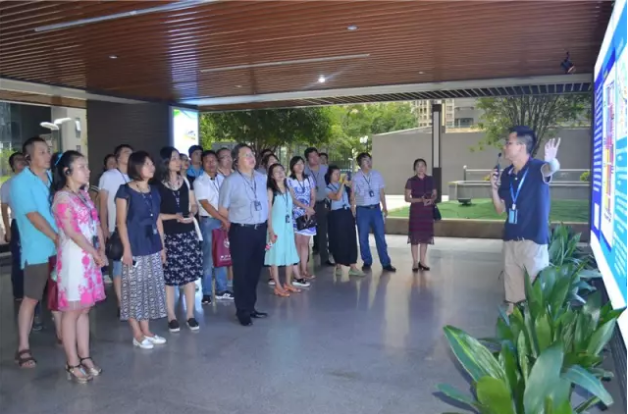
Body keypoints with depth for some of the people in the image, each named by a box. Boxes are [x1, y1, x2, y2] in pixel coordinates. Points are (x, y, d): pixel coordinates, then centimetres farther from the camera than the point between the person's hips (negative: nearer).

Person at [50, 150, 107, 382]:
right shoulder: (62, 197, -10)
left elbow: (96, 224, 12)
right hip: (73, 257, -8)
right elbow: (71, 232, -16)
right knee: (72, 310, -1)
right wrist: (95, 253, -9)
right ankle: (72, 364, 6)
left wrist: (101, 251, 0)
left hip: (90, 257, 8)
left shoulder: (84, 194, 14)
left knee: (84, 309, 12)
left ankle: (85, 358, 20)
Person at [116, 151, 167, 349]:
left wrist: (162, 246, 12)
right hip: (135, 247, -6)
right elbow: (121, 222, -10)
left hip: (153, 247, 7)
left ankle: (146, 331, 21)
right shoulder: (125, 191, -7)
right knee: (135, 289, 1)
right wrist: (126, 249, -15)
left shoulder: (154, 191, 12)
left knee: (150, 288, 10)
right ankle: (137, 334, 11)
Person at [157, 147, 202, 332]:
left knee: (190, 274, 5)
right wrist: (174, 216, -17)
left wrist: (192, 213, -7)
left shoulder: (186, 181, 9)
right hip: (168, 236, -4)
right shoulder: (157, 185, -6)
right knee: (169, 277, 1)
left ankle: (190, 315, 15)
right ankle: (172, 317, 14)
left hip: (188, 233, 4)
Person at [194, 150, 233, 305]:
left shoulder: (222, 179, 8)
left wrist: (226, 220, -2)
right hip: (208, 222, -5)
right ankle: (207, 293, 8)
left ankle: (221, 290, 21)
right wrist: (224, 220, -13)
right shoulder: (199, 182, -8)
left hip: (223, 221, 5)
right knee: (209, 258, -1)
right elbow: (206, 205, -13)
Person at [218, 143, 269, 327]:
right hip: (241, 231, -5)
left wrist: (268, 226, 11)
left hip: (260, 229, 6)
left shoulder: (261, 178, 8)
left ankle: (251, 307, 30)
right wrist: (238, 220, 5)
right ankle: (243, 311, 18)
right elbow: (222, 209, -4)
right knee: (242, 272, 5)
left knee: (255, 270, 15)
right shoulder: (231, 181, -10)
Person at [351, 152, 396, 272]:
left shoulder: (377, 175, 4)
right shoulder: (356, 177, -5)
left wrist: (384, 207, 6)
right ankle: (367, 262, 21)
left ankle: (385, 263, 10)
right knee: (363, 238, 6)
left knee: (381, 236, 3)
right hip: (362, 210, -2)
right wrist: (352, 210, -5)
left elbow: (381, 192, 8)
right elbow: (353, 195, -2)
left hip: (376, 208, 2)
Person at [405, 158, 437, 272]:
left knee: (425, 236, 7)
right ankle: (415, 262, 6)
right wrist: (420, 200, -19)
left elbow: (434, 195, 13)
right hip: (415, 211, -3)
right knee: (415, 236, -3)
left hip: (428, 211, 3)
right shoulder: (411, 181, -4)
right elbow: (407, 198, -5)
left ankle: (422, 261, 17)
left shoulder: (430, 180, 6)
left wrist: (431, 200, -10)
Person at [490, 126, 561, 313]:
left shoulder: (537, 168, -10)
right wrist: (494, 188, -5)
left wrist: (551, 160, -59)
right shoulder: (507, 173, 7)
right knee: (512, 286, 16)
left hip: (534, 240, -6)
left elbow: (551, 169, -36)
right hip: (511, 240, 6)